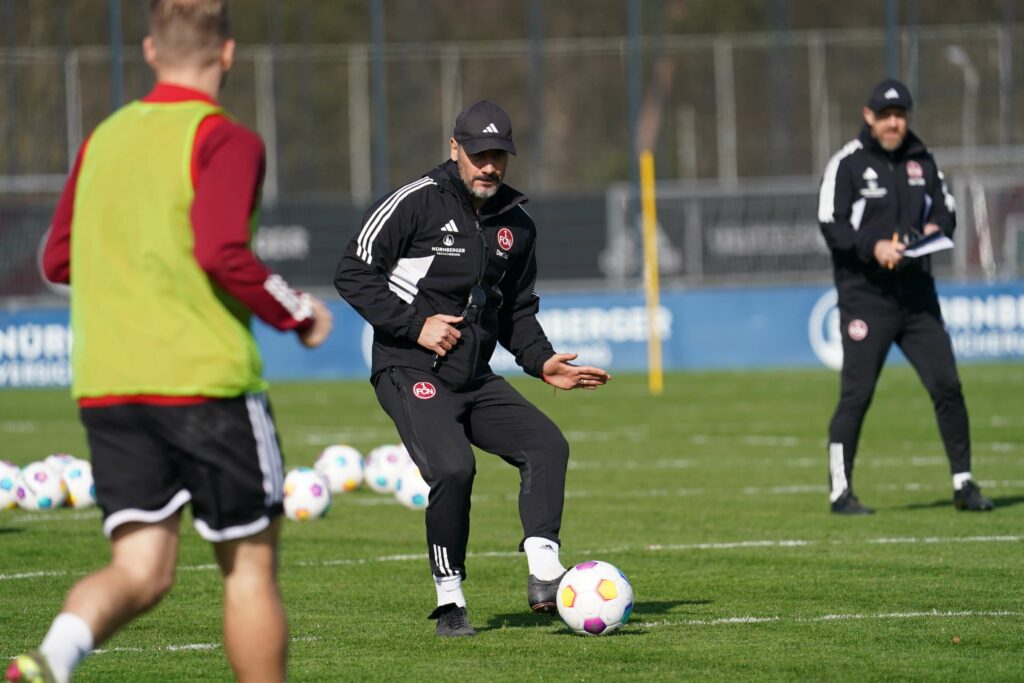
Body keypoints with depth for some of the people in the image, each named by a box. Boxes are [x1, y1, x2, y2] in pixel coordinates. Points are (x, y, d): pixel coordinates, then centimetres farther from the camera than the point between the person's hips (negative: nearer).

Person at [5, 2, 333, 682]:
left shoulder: (103, 139, 13)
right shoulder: (224, 140, -6)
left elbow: (59, 260, 19)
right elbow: (222, 252, -20)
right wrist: (299, 314, -5)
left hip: (105, 388, 5)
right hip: (206, 381, -5)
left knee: (141, 569, 0)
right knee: (250, 564, 8)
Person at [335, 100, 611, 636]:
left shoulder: (516, 224, 12)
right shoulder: (415, 204, -7)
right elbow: (353, 274, -8)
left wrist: (542, 362, 7)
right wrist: (415, 325, -15)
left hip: (475, 380, 6)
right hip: (410, 372, -6)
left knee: (547, 444, -15)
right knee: (454, 468, -26)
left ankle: (544, 575, -23)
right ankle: (450, 599, -10)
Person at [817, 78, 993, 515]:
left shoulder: (920, 160, 12)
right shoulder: (848, 163, -4)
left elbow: (946, 207, 17)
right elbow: (831, 224, -11)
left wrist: (937, 227, -6)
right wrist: (873, 246, -25)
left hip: (917, 294, 5)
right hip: (865, 295, -5)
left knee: (947, 385, 2)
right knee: (856, 394, -6)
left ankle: (963, 484, 10)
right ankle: (840, 491, 2)